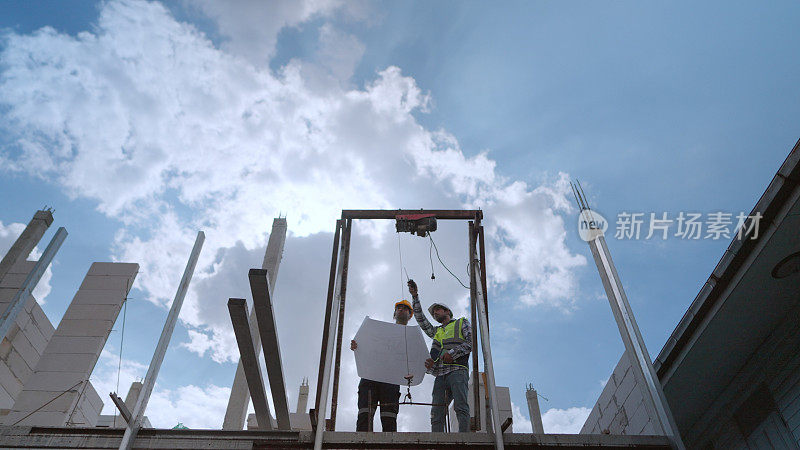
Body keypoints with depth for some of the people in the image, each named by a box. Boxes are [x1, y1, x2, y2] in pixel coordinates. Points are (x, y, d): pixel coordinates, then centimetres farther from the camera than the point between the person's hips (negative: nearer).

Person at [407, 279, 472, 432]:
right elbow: (421, 319, 27)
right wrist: (415, 296, 20)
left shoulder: (462, 323, 20)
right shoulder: (436, 331, 34)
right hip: (440, 375, 5)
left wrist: (453, 353, -8)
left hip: (457, 370, -5)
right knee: (436, 412, -9)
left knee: (461, 407, -19)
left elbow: (472, 342, 5)